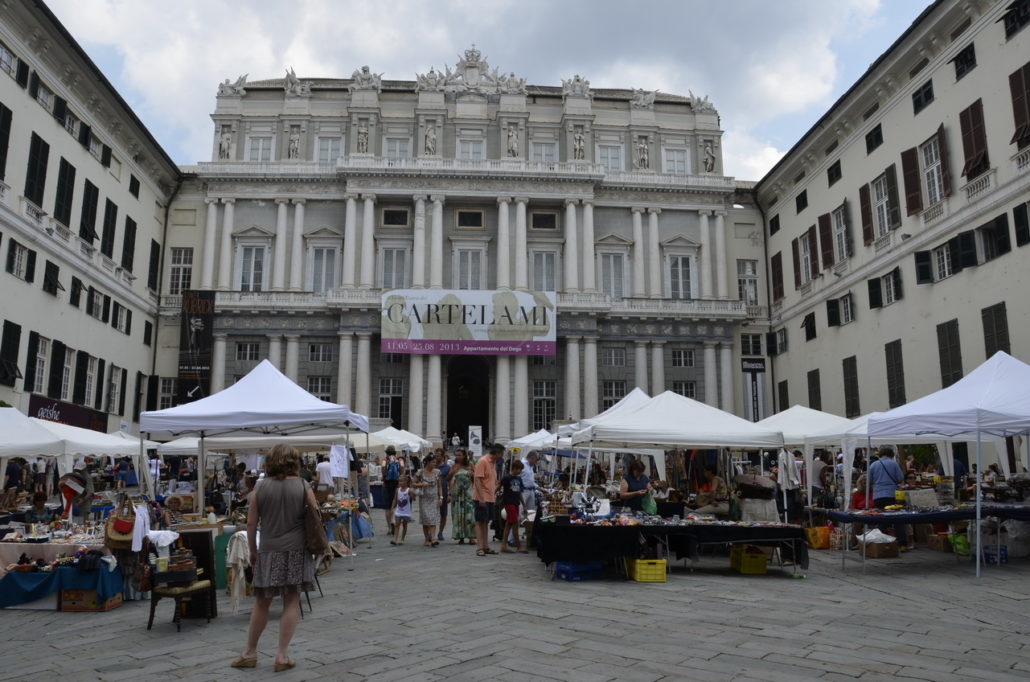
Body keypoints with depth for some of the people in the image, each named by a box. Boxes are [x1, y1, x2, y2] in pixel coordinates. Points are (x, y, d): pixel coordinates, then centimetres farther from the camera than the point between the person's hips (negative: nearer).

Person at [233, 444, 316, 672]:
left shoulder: (260, 487, -1)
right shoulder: (302, 486, -3)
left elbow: (251, 523, 1)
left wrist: (253, 550, 12)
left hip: (269, 551, 1)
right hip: (297, 550, -1)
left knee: (261, 603, 13)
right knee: (291, 602, 6)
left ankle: (250, 653, 24)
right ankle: (282, 655, 8)